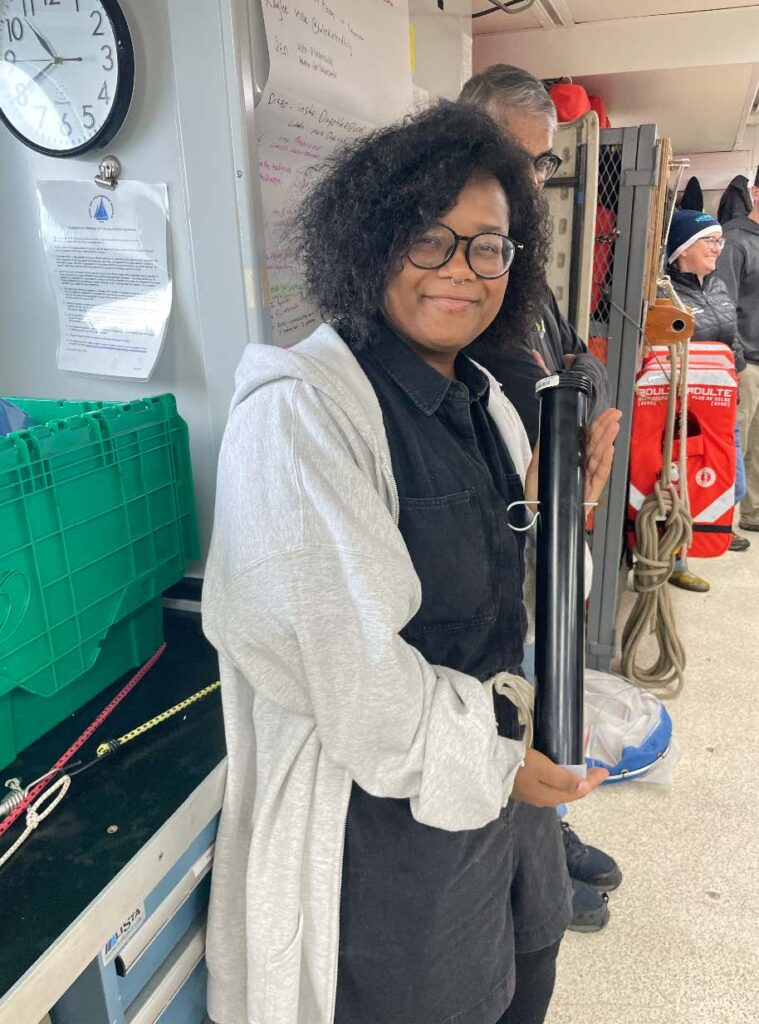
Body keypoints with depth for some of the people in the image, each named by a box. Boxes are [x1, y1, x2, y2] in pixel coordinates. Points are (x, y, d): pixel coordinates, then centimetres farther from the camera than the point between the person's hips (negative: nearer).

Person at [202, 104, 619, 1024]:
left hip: (501, 758, 8)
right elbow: (349, 669, -27)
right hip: (387, 805, -7)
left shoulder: (483, 403, 3)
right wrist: (492, 767, -15)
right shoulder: (301, 412, -24)